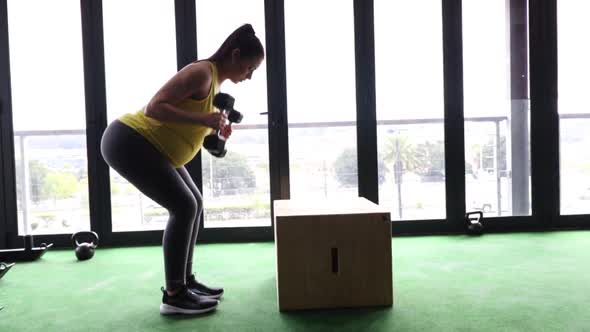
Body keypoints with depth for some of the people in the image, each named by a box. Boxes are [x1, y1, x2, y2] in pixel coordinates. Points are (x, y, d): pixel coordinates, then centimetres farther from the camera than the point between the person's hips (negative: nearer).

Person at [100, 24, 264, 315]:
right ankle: (173, 295, -4)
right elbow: (154, 108, -25)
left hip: (147, 146, 10)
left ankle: (185, 281, 18)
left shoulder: (215, 80, 12)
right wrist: (202, 119, -30)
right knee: (184, 207, -12)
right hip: (129, 142, -10)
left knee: (194, 203, 9)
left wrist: (214, 128, 3)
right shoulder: (202, 72, -19)